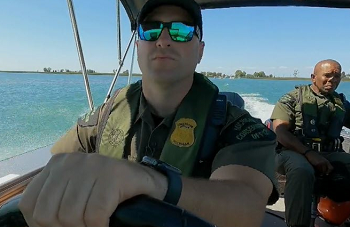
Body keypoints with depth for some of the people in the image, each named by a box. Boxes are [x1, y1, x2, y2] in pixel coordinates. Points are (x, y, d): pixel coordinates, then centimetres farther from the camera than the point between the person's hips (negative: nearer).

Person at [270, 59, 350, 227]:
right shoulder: (293, 98, 3)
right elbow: (280, 131, -9)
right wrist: (309, 153, -21)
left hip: (329, 153, 5)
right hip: (293, 151, -4)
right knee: (302, 171, -37)